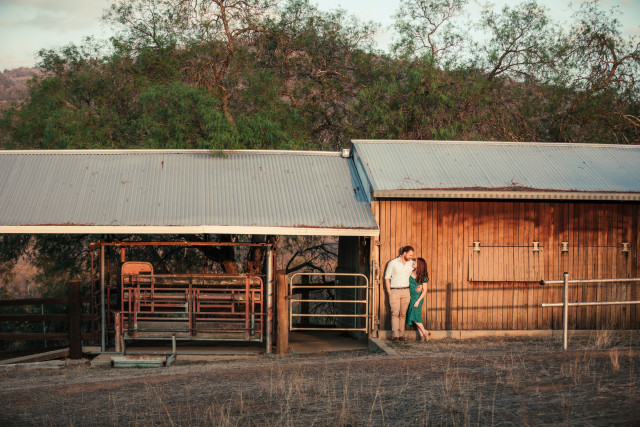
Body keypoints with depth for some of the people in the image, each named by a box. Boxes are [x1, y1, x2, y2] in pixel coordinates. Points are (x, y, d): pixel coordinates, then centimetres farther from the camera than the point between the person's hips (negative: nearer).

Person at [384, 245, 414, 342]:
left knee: (403, 314, 2)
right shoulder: (392, 263, -4)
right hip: (394, 291, -3)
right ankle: (395, 335, -10)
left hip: (405, 291, 3)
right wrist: (389, 293, -4)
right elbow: (387, 278, 1)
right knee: (395, 313, -8)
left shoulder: (412, 263, 4)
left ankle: (401, 334, 6)